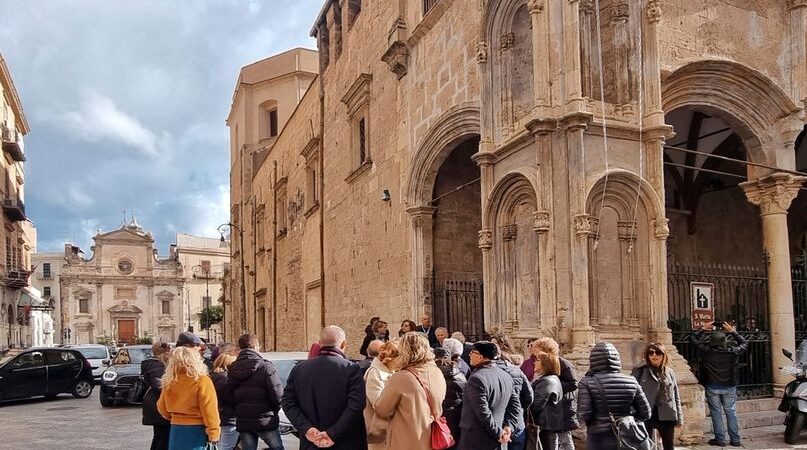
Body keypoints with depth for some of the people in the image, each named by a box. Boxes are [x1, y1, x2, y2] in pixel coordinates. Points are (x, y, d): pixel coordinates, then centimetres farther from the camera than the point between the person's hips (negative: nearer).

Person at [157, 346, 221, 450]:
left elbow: (162, 408, 12)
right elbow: (209, 410, -16)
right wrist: (213, 433, -9)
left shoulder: (169, 382, 0)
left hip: (176, 430, 5)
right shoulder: (202, 381, -15)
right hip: (196, 430, -5)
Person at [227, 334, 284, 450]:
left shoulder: (232, 370, 4)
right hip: (265, 421, -5)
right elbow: (277, 394, -17)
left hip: (242, 422, 5)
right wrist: (275, 409, 2)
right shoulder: (265, 367, -13)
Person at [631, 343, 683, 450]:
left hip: (667, 416, 4)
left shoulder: (669, 372, 9)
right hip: (646, 415, -4)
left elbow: (676, 396, 12)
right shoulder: (639, 371, -3)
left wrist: (679, 417, 8)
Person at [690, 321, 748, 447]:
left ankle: (720, 439, 8)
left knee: (716, 412, 6)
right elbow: (744, 343, 10)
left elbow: (692, 338, 2)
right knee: (731, 412, 10)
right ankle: (735, 439, 12)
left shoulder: (706, 350, -13)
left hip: (712, 387, -1)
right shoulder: (732, 351, -10)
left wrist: (703, 329, 9)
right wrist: (733, 331, 12)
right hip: (729, 387, 1)